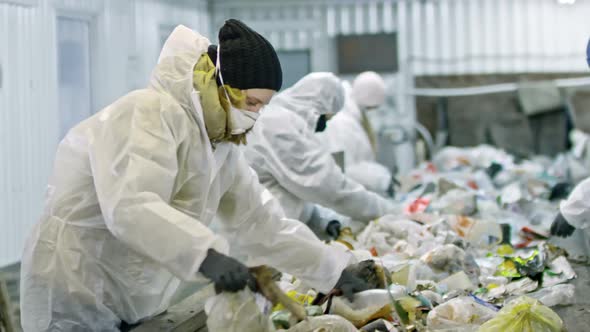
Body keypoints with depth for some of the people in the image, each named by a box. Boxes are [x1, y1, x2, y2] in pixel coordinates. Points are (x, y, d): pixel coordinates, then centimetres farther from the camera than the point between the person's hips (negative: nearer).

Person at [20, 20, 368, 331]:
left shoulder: (221, 146, 8)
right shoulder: (148, 115, -20)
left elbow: (262, 222, 11)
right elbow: (131, 207, -36)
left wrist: (333, 269, 4)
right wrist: (208, 255, -48)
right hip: (79, 304, -8)